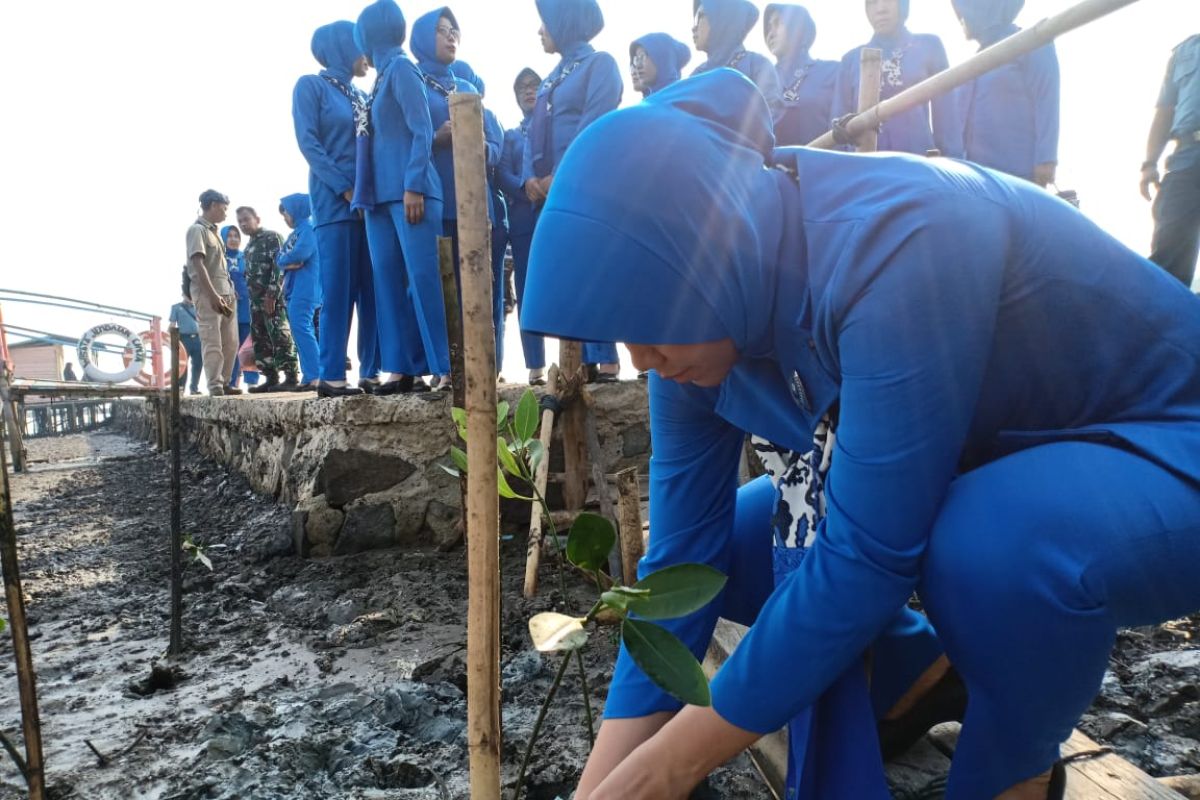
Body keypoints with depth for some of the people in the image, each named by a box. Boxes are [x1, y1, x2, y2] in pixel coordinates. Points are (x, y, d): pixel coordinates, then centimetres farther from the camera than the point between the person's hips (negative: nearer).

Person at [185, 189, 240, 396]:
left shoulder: (213, 231, 21)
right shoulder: (197, 229, -5)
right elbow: (198, 264, -15)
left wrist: (229, 293, 16)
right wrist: (212, 295, -22)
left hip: (226, 295, 9)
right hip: (208, 295, -9)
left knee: (230, 343, 9)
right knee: (212, 343, -8)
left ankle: (224, 383, 16)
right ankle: (215, 386, -8)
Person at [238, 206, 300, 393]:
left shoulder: (272, 237, -2)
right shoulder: (249, 247, 23)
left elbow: (280, 266, -13)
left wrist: (272, 295, -19)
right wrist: (252, 298, 15)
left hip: (273, 298, -9)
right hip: (256, 300, 9)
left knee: (280, 337, -13)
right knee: (261, 341, 6)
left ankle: (292, 378, -13)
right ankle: (271, 379, 10)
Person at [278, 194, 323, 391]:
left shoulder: (309, 228, -5)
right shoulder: (295, 233, 22)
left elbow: (300, 253, -20)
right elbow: (279, 258, 15)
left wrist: (285, 258, 0)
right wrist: (289, 262, -7)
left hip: (306, 289, -10)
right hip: (294, 288, 10)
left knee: (301, 328, -18)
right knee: (301, 330, 7)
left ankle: (315, 376, -21)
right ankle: (309, 376, 8)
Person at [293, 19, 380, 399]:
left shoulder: (361, 96, 23)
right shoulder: (311, 86, 6)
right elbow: (308, 143, -5)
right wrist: (345, 189, -14)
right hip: (335, 202, -6)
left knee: (372, 289, 0)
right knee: (338, 289, -10)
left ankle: (371, 371, 3)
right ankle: (331, 376, -8)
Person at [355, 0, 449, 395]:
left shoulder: (401, 69, -2)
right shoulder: (383, 76, 22)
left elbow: (422, 131, -11)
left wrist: (413, 185, -19)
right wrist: (364, 192, 18)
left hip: (409, 191, -9)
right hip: (381, 195, 9)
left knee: (422, 276, -12)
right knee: (389, 279, 3)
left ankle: (439, 368, -10)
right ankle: (401, 368, 3)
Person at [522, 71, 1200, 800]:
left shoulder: (894, 240, -35)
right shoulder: (699, 322, -13)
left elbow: (866, 557, -34)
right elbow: (681, 557, -10)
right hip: (968, 475, 6)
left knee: (988, 546, -38)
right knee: (715, 547, -5)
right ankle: (918, 665, 15)